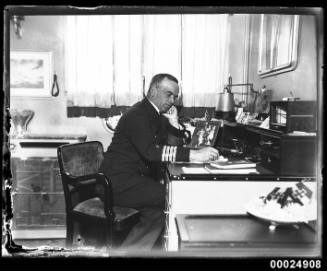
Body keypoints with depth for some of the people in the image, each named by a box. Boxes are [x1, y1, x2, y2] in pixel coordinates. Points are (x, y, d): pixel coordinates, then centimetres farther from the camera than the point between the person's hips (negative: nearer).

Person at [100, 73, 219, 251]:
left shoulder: (158, 116, 15)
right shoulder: (138, 115, -14)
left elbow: (179, 145, 13)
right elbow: (150, 151, -30)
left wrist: (174, 123, -4)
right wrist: (193, 155, -36)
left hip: (137, 178, 8)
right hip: (120, 181, -8)